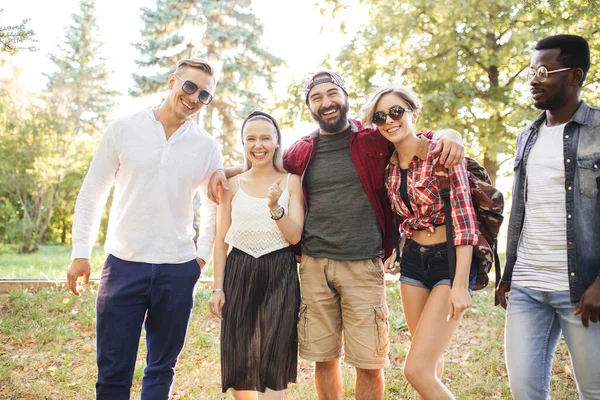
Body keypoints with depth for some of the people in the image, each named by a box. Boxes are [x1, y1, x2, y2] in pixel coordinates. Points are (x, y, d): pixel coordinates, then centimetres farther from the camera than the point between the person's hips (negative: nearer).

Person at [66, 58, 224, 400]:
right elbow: (92, 193, 4)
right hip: (123, 266, -1)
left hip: (178, 270, 2)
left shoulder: (208, 147, 4)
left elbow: (214, 205, 16)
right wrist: (81, 253, 1)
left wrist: (203, 254, 8)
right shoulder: (124, 129, 0)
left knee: (162, 369, 13)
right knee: (112, 371, 4)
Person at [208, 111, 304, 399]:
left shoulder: (291, 182, 1)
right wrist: (217, 287, 1)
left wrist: (275, 207, -21)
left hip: (279, 274, -1)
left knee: (274, 360, 0)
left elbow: (295, 236, -5)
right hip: (239, 273, 2)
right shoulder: (233, 185, 5)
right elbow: (220, 240, 6)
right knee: (238, 358, 5)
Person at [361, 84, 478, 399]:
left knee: (417, 369, -12)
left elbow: (464, 219, -17)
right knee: (429, 360, 17)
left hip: (450, 260, -6)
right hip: (413, 260, 6)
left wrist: (460, 284, -21)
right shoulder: (389, 165, 5)